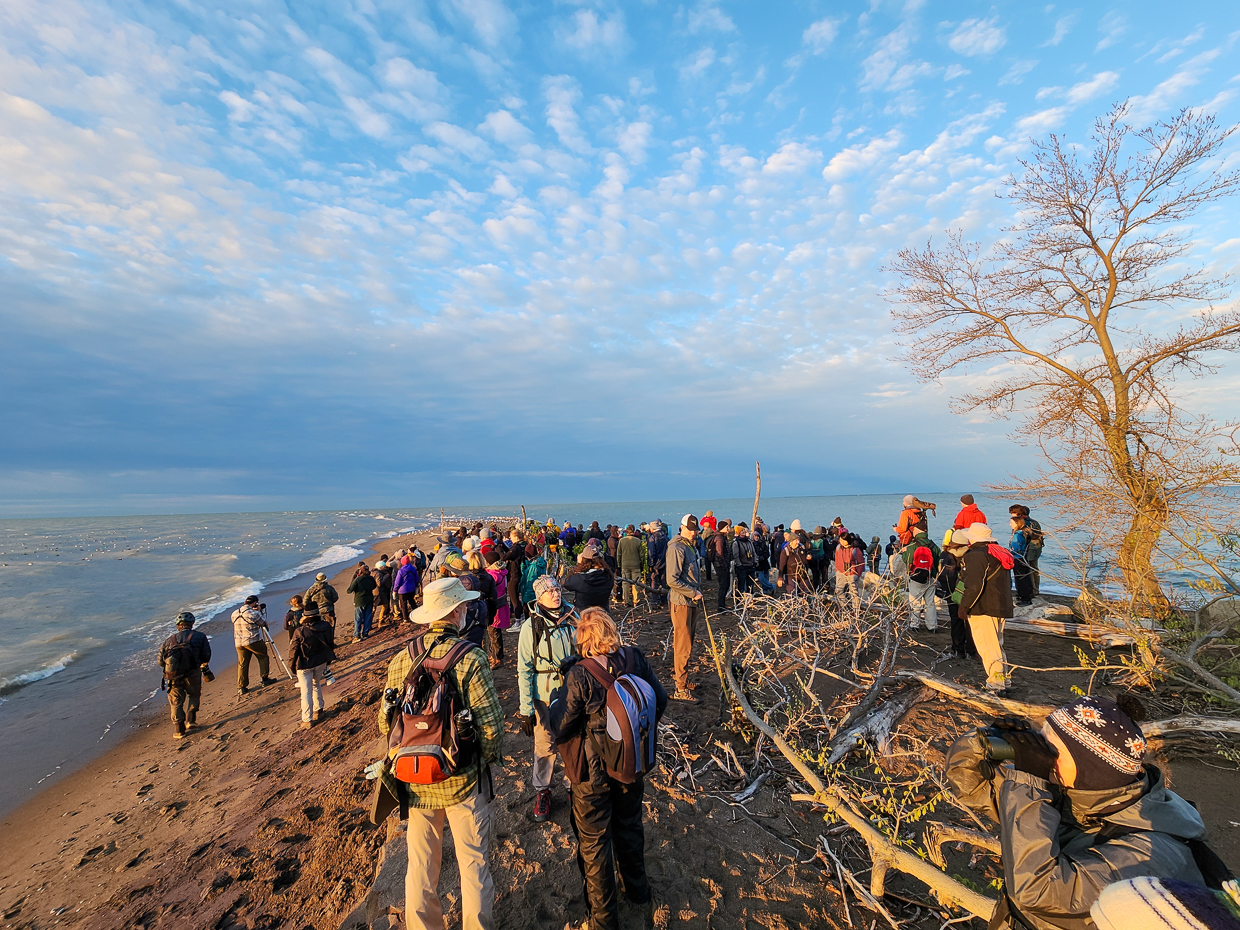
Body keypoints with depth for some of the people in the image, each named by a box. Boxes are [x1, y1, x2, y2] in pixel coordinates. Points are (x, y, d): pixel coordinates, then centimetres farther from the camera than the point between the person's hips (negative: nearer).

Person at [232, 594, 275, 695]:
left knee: (242, 664, 10)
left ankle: (241, 687, 11)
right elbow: (263, 622, -3)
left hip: (239, 643, 6)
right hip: (253, 641, -6)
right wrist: (259, 611, 7)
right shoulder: (253, 613, -14)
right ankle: (264, 678, 12)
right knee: (263, 657, 11)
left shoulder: (234, 614, 7)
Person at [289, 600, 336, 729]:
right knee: (316, 685, 26)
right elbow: (331, 645, 1)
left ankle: (307, 720, 14)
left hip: (305, 665, -4)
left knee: (306, 692, 7)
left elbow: (293, 651, -13)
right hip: (321, 662, 4)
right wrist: (328, 661, 17)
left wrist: (292, 667, 4)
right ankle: (319, 710, 38)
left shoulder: (300, 632, -26)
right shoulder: (327, 627, -13)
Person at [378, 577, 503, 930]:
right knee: (473, 863, 15)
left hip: (416, 780, 4)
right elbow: (490, 725, -21)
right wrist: (487, 758, 0)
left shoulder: (400, 659, -8)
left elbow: (385, 723, 0)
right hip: (463, 780, -4)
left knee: (421, 864, 23)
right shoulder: (470, 659, -22)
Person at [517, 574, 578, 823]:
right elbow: (524, 670, -9)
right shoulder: (531, 627, -14)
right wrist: (526, 709, -10)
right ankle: (542, 792, 32)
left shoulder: (572, 618, -5)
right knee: (545, 745, 7)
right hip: (544, 694, -2)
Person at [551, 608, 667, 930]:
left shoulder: (580, 676, -29)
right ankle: (638, 894, 51)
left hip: (593, 771, -4)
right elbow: (660, 700, -5)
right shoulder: (635, 658, -16)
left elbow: (562, 729, -21)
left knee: (594, 842, 19)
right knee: (629, 827, 29)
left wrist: (555, 707, -1)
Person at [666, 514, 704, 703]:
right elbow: (672, 580, -22)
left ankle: (684, 681, 29)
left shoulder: (691, 546, 14)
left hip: (693, 602, 9)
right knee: (684, 647, -4)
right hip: (681, 603, -9)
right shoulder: (676, 548, -16)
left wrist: (700, 599, 16)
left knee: (687, 644, 17)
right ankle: (681, 690, 4)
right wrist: (693, 593, -16)